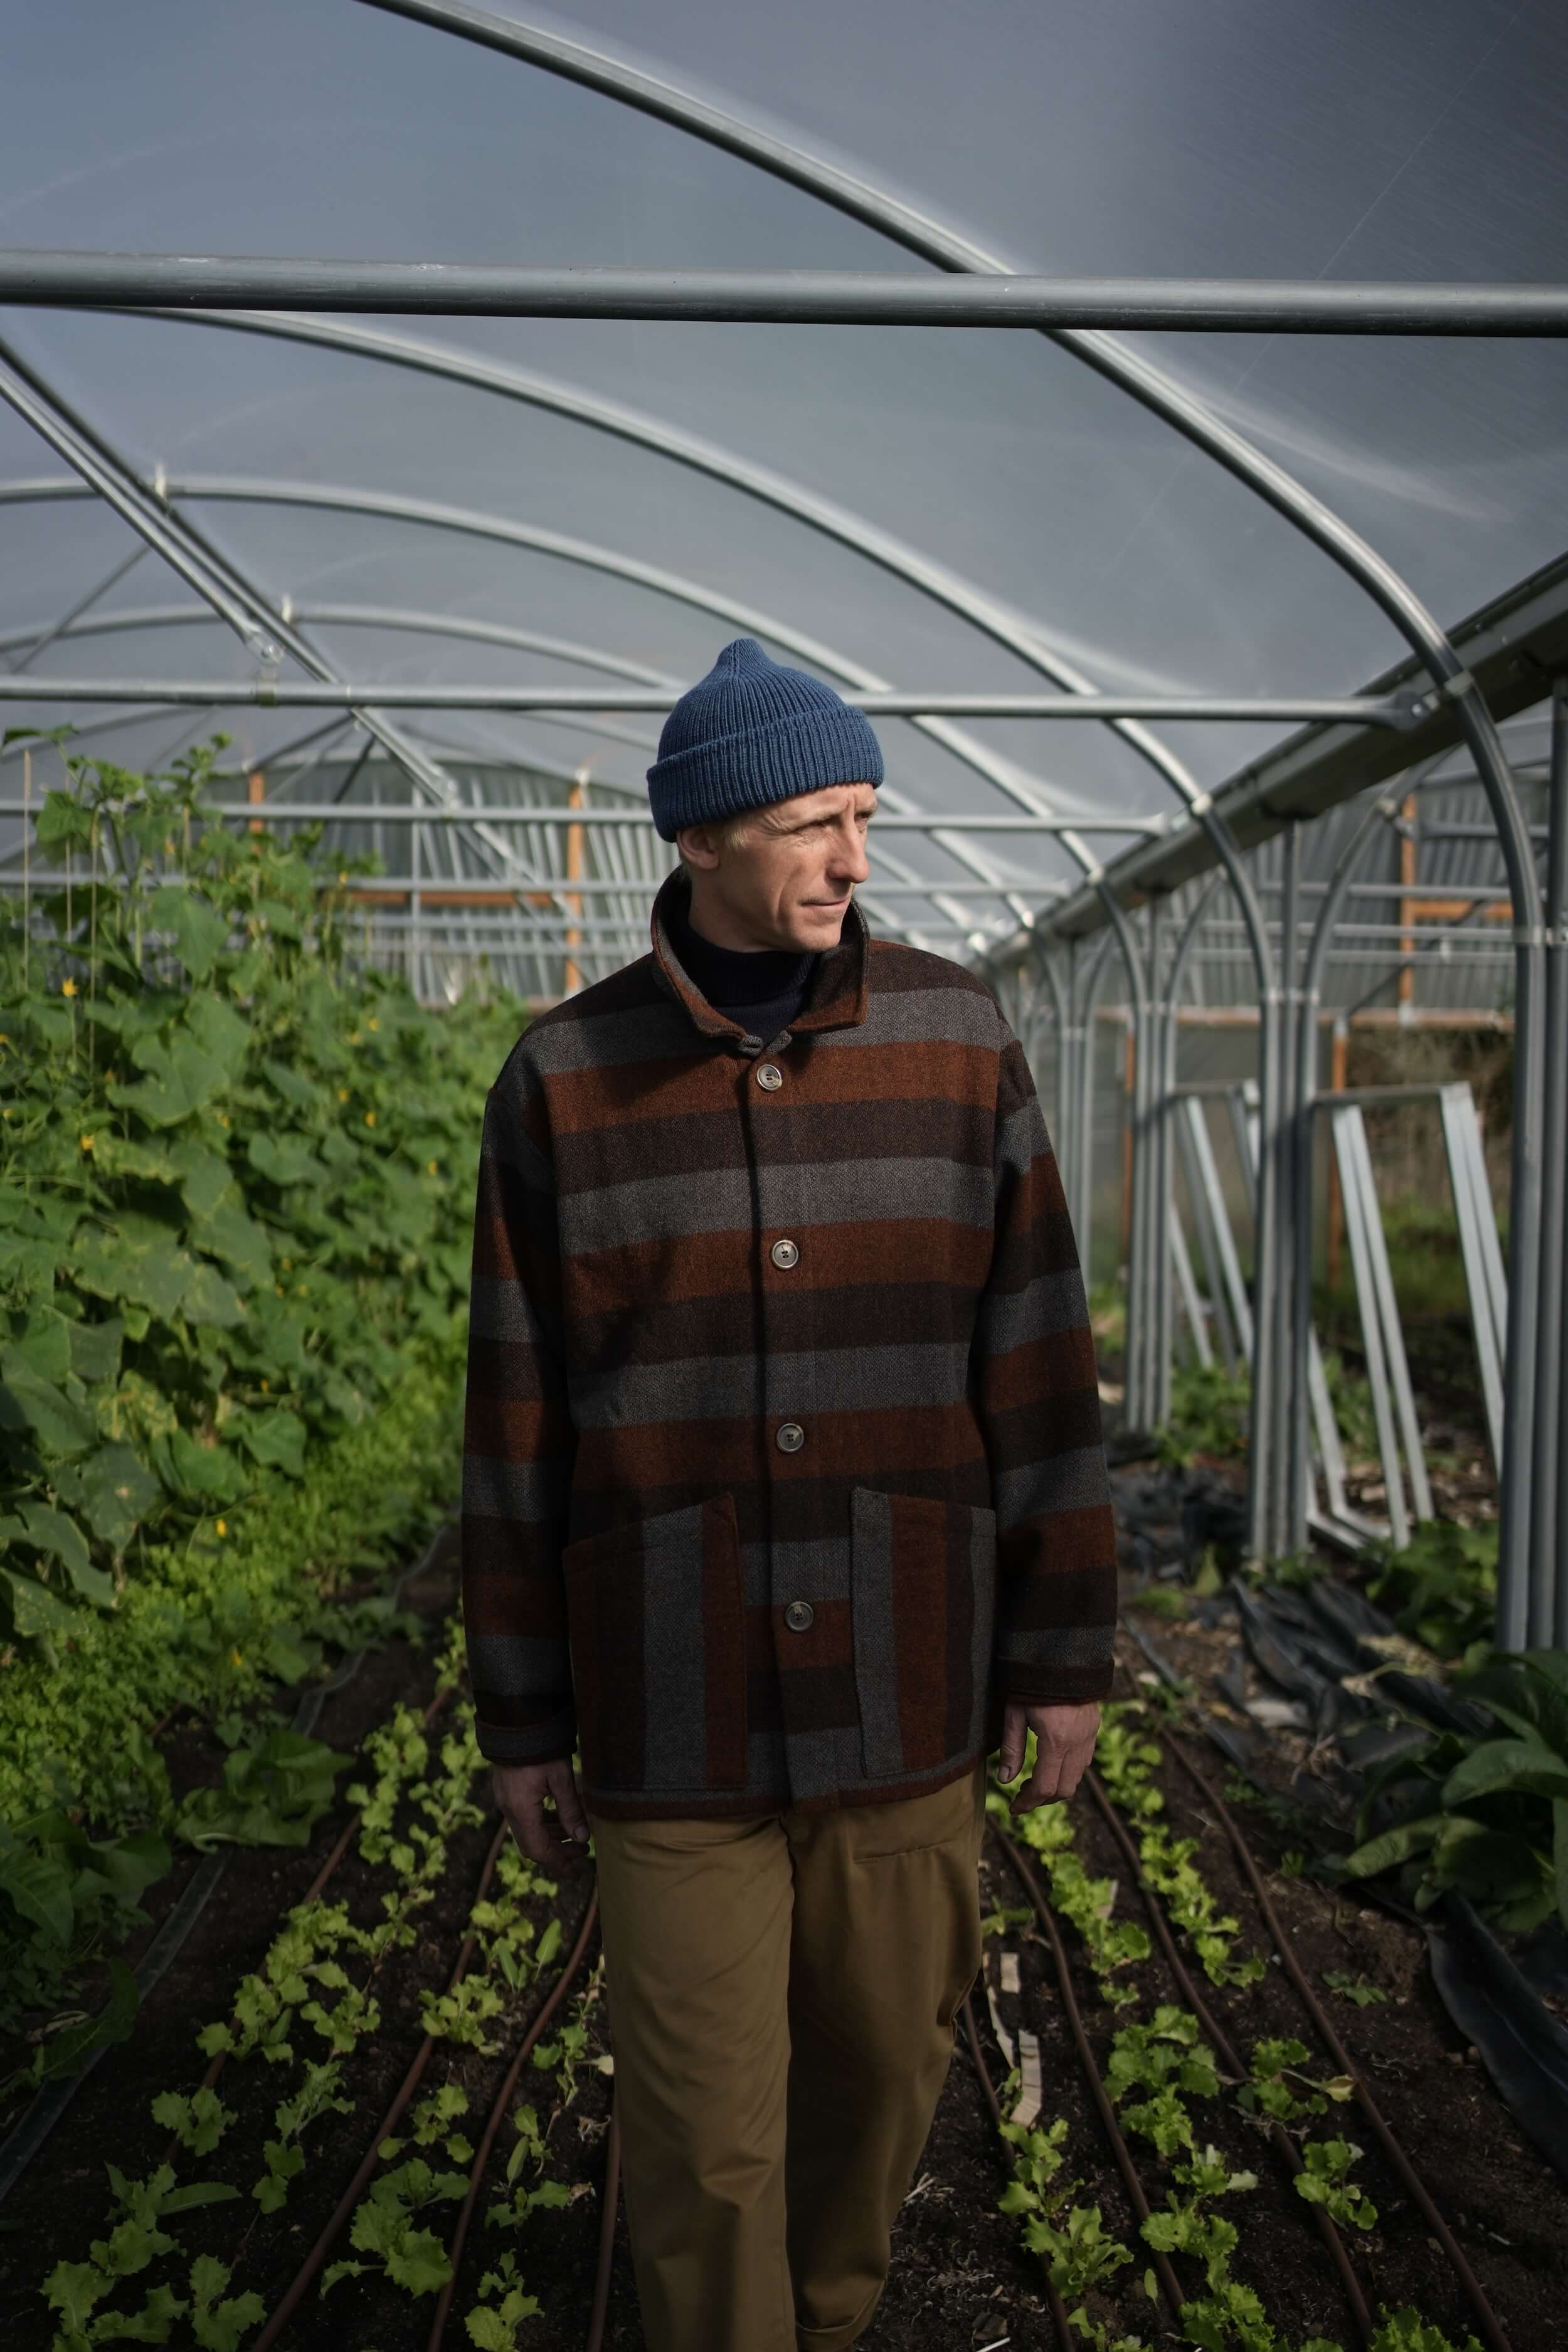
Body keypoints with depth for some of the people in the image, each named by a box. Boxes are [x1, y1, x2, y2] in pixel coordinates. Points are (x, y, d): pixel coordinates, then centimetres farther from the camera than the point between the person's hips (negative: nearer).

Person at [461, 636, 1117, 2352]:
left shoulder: (958, 1041, -3)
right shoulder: (564, 1081, -5)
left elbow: (1036, 1361, 1)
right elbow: (517, 1422, -1)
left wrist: (1065, 1644, 3)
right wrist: (519, 1720, 3)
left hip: (903, 1697, 2)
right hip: (673, 1716, -1)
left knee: (883, 2067, 17)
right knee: (703, 2132, 7)